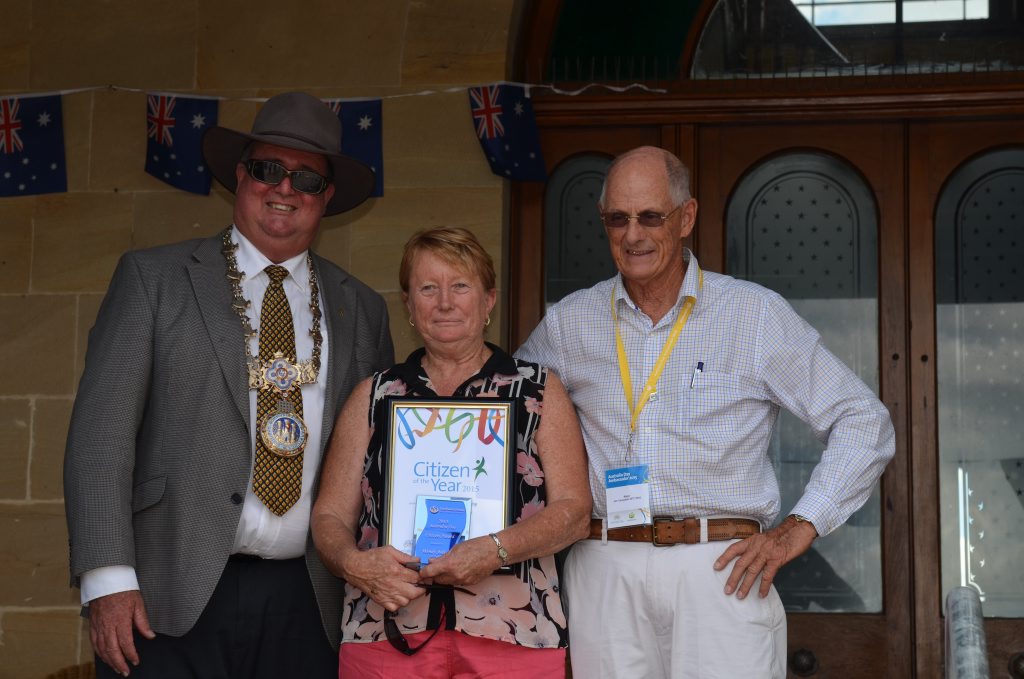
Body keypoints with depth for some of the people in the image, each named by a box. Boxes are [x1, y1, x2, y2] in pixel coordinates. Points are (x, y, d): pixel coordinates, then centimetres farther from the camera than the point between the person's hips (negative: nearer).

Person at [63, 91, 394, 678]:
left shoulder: (362, 310, 12)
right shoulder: (153, 278, 4)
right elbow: (101, 429, -3)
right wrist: (108, 580, -12)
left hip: (308, 607, 3)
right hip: (174, 602, -2)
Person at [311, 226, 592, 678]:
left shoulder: (539, 391, 10)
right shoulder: (373, 397, 13)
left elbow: (574, 510, 1)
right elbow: (330, 515, 10)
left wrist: (497, 550, -16)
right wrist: (354, 563, -12)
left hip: (513, 637, -1)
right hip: (386, 634, 1)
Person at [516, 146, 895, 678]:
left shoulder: (756, 315, 4)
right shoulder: (568, 323, 11)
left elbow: (863, 422, 5)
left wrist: (800, 527, -3)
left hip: (722, 570, -2)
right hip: (606, 571, 2)